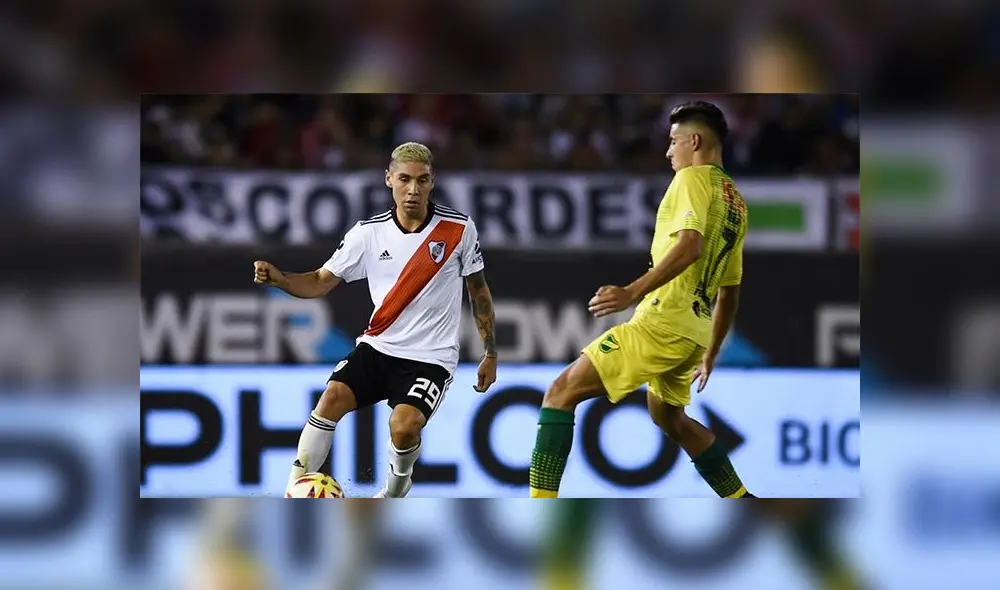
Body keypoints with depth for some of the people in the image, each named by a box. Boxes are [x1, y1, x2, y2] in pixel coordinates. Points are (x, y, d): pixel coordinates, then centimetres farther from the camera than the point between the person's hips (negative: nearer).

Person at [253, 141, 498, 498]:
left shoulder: (459, 229, -6)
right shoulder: (369, 232, -2)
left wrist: (490, 354, 10)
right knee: (332, 398, -22)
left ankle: (396, 490, 8)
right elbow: (321, 282, 2)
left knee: (404, 426, -26)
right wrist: (277, 279, -18)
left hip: (431, 358, -3)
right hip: (378, 347, 3)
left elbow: (479, 291, 7)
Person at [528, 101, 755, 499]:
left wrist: (632, 292, -30)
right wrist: (710, 355, 32)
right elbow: (729, 291, 25)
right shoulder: (736, 203, 20)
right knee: (669, 419, 32)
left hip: (662, 320, -9)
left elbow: (689, 246, -24)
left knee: (562, 393, -9)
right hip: (694, 331, 9)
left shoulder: (693, 179, -5)